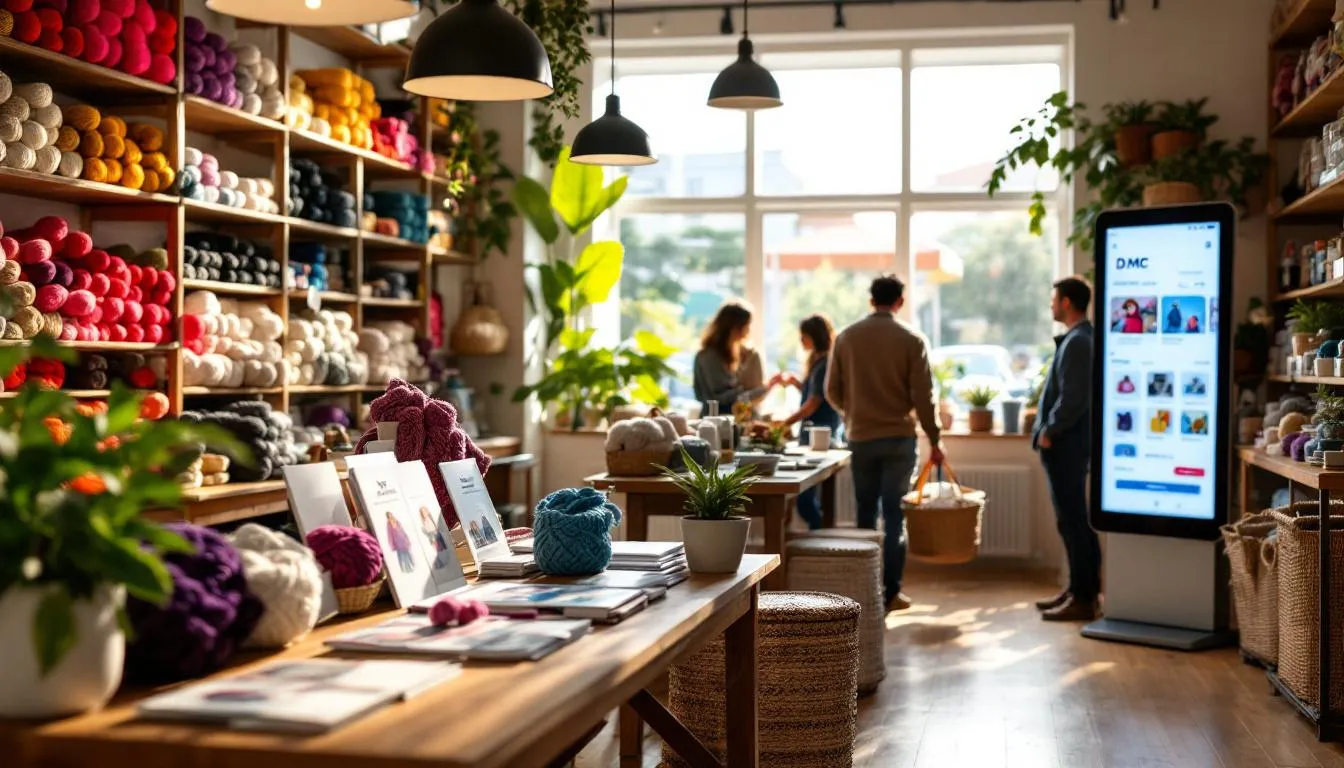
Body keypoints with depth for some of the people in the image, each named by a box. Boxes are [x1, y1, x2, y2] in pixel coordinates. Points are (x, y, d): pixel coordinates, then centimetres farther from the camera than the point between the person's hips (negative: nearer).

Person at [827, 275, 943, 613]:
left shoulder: (846, 337, 0)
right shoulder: (912, 340, -6)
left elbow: (832, 391, 4)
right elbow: (923, 396, -8)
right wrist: (934, 440, 1)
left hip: (860, 437, 2)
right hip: (899, 437, -2)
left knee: (866, 515, 13)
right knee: (895, 517, 3)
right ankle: (890, 593, 4)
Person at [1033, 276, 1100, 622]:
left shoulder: (1077, 342, -17)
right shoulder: (1078, 338, 14)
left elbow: (1073, 398, -23)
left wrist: (1050, 432, -14)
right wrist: (1049, 430, 14)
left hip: (1065, 443, -10)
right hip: (1067, 442, 10)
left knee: (1072, 520, -6)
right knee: (1073, 520, 15)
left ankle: (1083, 599, -1)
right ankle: (1079, 588, 23)